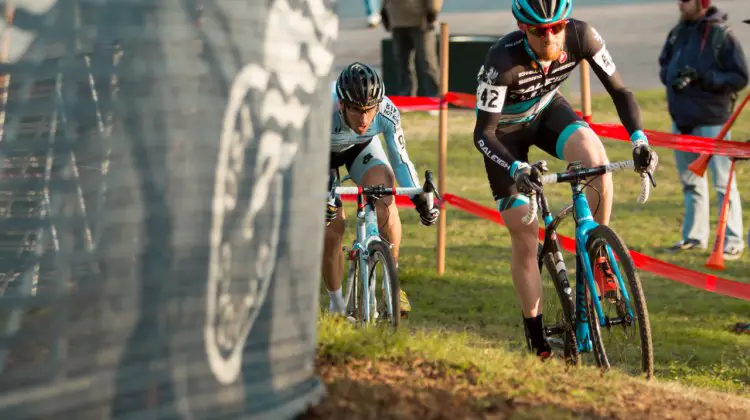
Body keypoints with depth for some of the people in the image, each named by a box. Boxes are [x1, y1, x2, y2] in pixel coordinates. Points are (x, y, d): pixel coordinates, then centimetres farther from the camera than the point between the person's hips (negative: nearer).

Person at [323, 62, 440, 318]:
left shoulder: (387, 112, -33)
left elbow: (400, 160, -20)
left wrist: (421, 199, -33)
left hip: (361, 147, 2)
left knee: (384, 198, -25)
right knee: (332, 227, -12)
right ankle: (336, 305, 9)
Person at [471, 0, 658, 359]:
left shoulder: (581, 37, -28)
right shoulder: (502, 60, -37)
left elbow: (619, 91, -18)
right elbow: (483, 133, -33)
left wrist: (639, 140, -33)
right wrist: (517, 169, -49)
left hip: (547, 110, 2)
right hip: (505, 130, -2)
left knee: (595, 157, -32)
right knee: (524, 238, -4)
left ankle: (598, 259, -13)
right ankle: (538, 342, 8)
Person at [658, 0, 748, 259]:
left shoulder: (721, 35, -11)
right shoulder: (678, 33, 7)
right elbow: (664, 65, 18)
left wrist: (703, 77, -21)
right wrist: (673, 77, -5)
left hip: (712, 121, -7)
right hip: (681, 119, 7)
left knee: (723, 181, -6)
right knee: (690, 181, 16)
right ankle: (694, 237, 26)